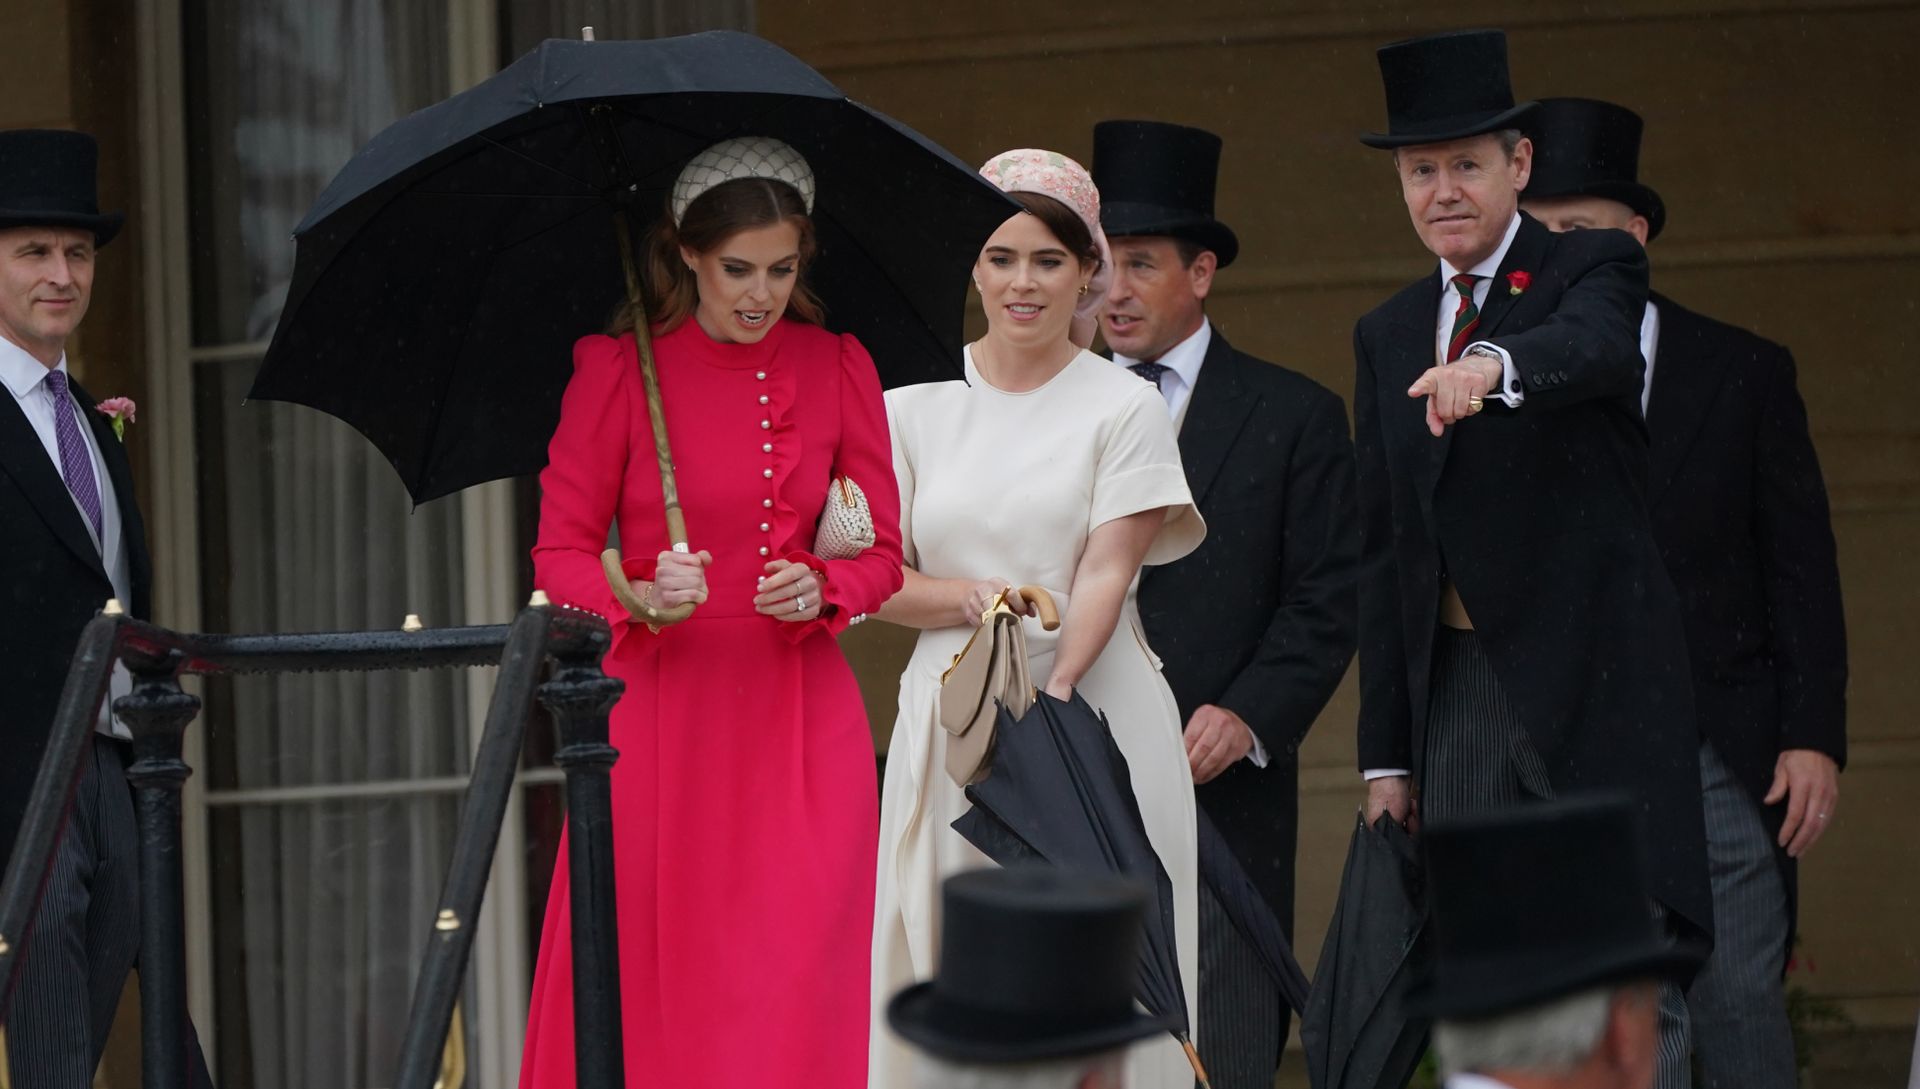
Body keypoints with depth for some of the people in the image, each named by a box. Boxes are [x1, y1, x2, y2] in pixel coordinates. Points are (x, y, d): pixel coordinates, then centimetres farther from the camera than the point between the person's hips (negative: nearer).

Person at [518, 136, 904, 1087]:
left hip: (800, 711, 2)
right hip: (658, 706, -2)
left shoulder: (838, 368, 6)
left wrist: (821, 589, -12)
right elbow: (559, 552, 0)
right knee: (652, 985, -1)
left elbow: (882, 552, 9)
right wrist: (642, 598, -20)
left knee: (797, 987, -6)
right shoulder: (617, 368, -2)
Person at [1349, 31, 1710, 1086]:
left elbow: (1594, 348, -27)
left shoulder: (1594, 269, -1)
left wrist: (1494, 364, -50)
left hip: (1594, 681, -5)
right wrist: (1385, 752, 12)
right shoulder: (1387, 336, 15)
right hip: (1455, 690, 5)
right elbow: (1384, 552, 16)